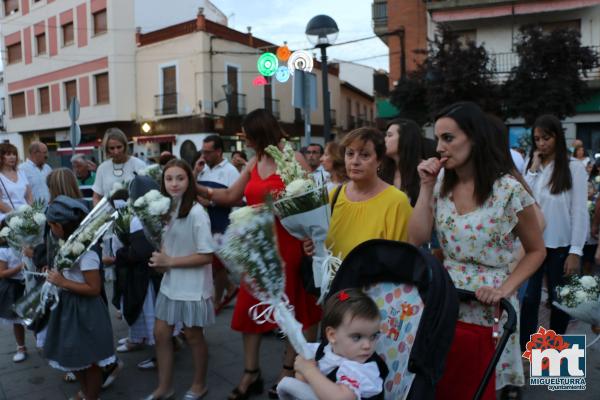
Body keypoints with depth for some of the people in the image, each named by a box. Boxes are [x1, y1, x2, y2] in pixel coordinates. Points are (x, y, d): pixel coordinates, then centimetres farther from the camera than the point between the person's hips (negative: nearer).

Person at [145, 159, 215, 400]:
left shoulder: (196, 213, -20)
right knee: (161, 334, 12)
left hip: (193, 287, -7)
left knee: (193, 336, 11)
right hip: (170, 283, 7)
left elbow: (206, 256, -22)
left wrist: (170, 261, -19)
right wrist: (161, 260, -6)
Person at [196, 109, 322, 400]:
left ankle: (289, 370, 26)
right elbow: (231, 196, 13)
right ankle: (251, 373, 24)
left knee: (292, 307, 9)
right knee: (250, 305, 9)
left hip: (286, 243, -7)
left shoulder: (293, 159, -10)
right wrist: (198, 189, 7)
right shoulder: (254, 163, 10)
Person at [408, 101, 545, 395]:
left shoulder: (509, 190, -14)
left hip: (488, 302, -4)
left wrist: (505, 289, -17)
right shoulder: (441, 184, 0)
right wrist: (426, 187, -10)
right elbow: (416, 239, -6)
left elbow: (536, 251, -3)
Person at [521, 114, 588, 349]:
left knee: (559, 299, 13)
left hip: (560, 246, -3)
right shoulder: (530, 165, 6)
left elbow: (579, 212, -8)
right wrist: (534, 169, -7)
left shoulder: (574, 168, -6)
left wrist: (576, 251, -12)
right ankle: (524, 347, 16)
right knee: (528, 297, 5)